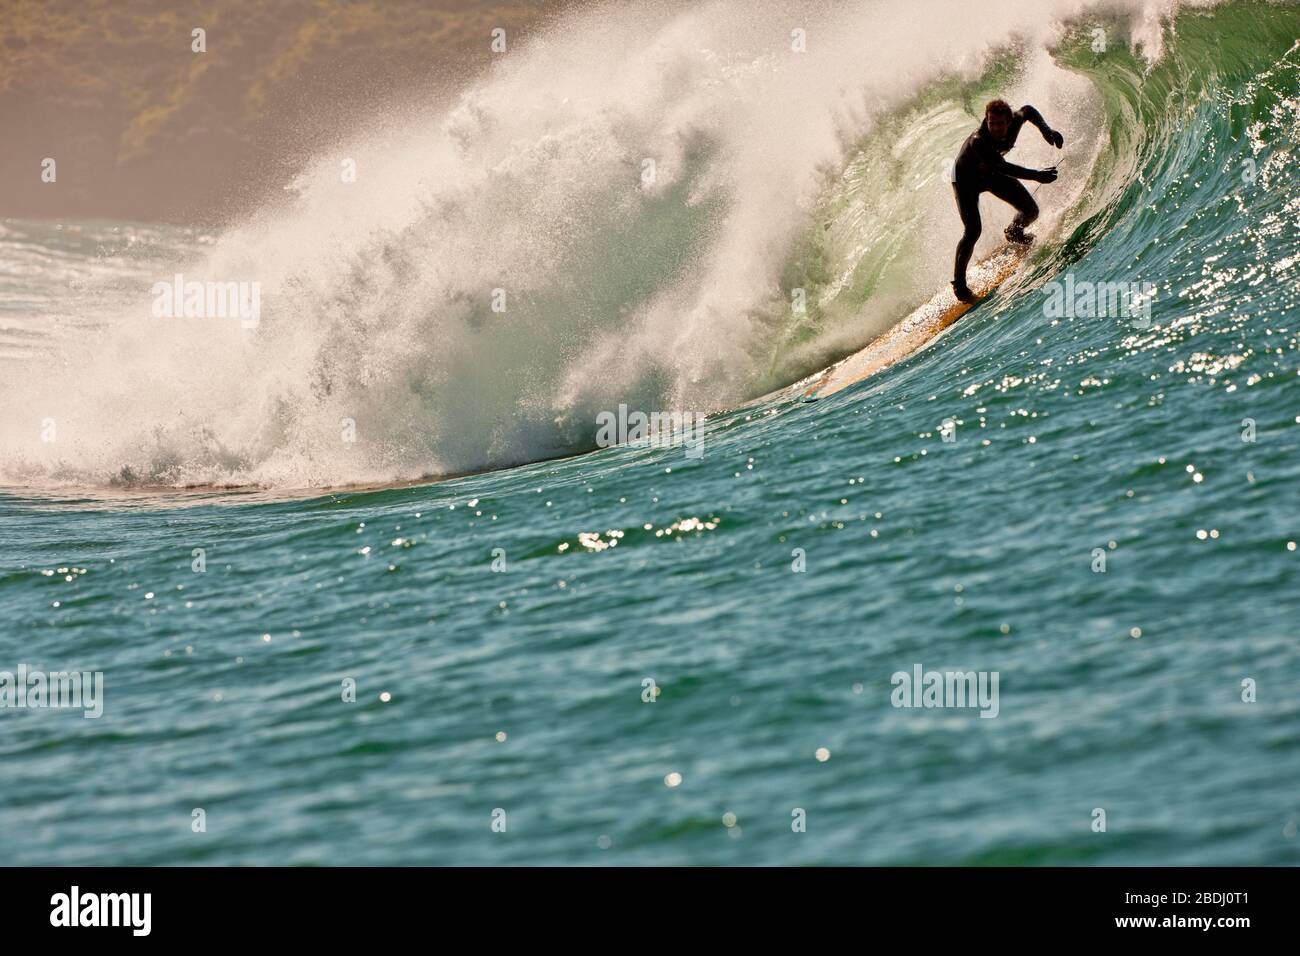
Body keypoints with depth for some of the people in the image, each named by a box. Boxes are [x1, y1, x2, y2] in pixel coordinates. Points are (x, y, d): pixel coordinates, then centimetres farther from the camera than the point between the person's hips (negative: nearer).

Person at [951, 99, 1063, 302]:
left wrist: (1046, 130, -17)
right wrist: (1036, 175, -53)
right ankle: (959, 282, -4)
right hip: (966, 180, -6)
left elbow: (1027, 110, -2)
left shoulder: (1014, 123, -25)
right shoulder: (977, 142, -43)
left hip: (991, 174, 6)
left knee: (1030, 211, 1)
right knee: (973, 230, -19)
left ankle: (1014, 232, 37)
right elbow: (1003, 168, -47)